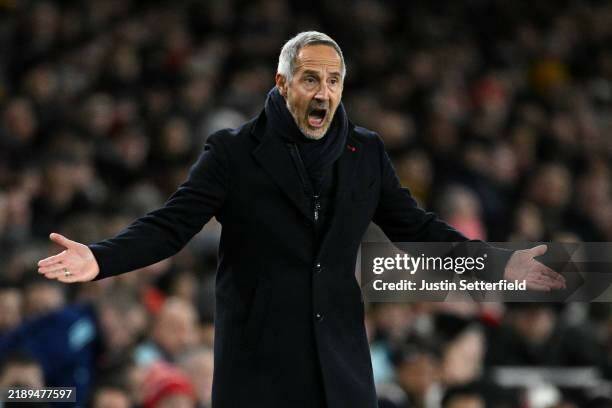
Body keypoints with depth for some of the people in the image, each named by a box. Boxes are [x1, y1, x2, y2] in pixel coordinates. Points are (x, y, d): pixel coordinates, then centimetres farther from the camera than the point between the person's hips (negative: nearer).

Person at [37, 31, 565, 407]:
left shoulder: (367, 152, 9)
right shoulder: (234, 151, -2)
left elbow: (414, 225, 13)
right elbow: (173, 222, -7)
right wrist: (102, 258, -23)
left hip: (340, 355, 3)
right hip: (258, 356, -3)